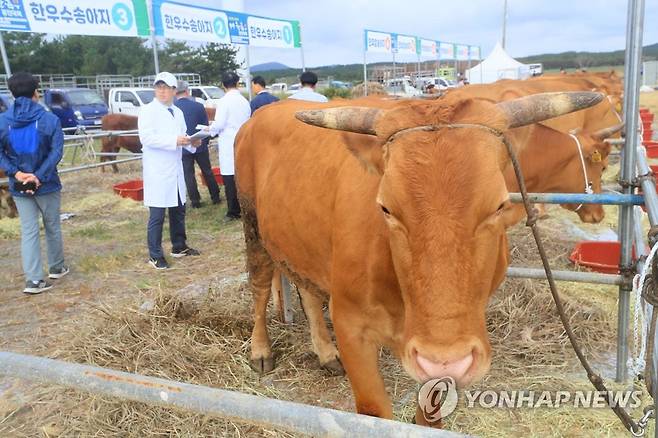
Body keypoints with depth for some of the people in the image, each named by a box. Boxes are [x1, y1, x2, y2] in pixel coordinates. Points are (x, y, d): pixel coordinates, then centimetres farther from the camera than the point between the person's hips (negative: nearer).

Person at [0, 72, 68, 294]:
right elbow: (56, 152, -17)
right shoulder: (50, 119, -9)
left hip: (19, 187, 2)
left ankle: (34, 279, 1)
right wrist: (38, 176, -18)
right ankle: (56, 267, 31)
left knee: (28, 231, 6)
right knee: (52, 227, 15)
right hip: (47, 184, -2)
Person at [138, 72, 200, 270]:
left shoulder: (178, 112, 14)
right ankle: (155, 255, 8)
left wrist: (190, 141, 0)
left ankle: (179, 246, 30)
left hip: (176, 170, 7)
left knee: (178, 210, 15)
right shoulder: (148, 111, -7)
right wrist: (174, 141, -24)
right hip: (157, 172, -7)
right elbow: (146, 137, -19)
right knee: (157, 215, -2)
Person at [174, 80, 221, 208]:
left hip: (182, 147, -1)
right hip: (200, 145, 1)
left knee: (188, 174, 7)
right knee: (207, 171, 13)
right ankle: (215, 196, 20)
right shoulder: (198, 106, -8)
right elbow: (206, 126, 0)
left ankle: (195, 200, 9)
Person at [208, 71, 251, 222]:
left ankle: (233, 212, 3)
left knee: (230, 179, -1)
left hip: (228, 144, -6)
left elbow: (219, 124, -12)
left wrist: (210, 129, 7)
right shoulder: (245, 101, 8)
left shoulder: (224, 101, -10)